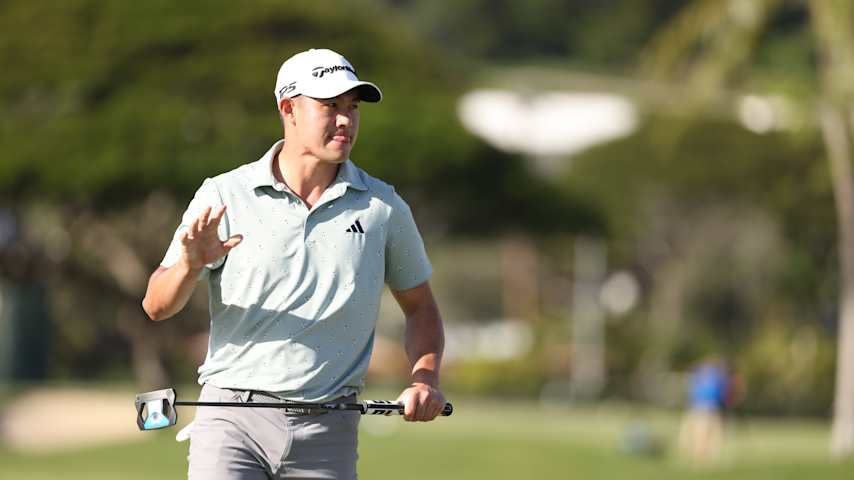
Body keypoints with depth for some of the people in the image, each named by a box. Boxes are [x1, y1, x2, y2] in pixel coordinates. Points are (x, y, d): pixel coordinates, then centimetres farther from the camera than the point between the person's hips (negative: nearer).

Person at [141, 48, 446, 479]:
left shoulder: (383, 207, 8)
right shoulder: (223, 196, 1)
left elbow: (420, 306, 18)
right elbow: (156, 307, -1)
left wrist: (425, 379, 0)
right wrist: (191, 265, -22)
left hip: (328, 432, 2)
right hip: (234, 422, -2)